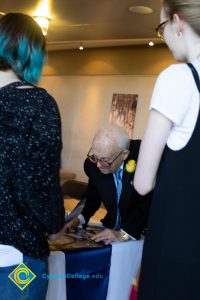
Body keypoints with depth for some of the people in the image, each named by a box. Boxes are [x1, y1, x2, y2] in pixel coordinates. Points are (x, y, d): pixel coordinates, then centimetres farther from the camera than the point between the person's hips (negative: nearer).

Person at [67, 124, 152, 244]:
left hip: (141, 234, -4)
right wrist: (80, 218, -8)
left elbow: (149, 203, -22)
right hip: (112, 227, 4)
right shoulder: (93, 163, -8)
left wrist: (124, 234, -28)